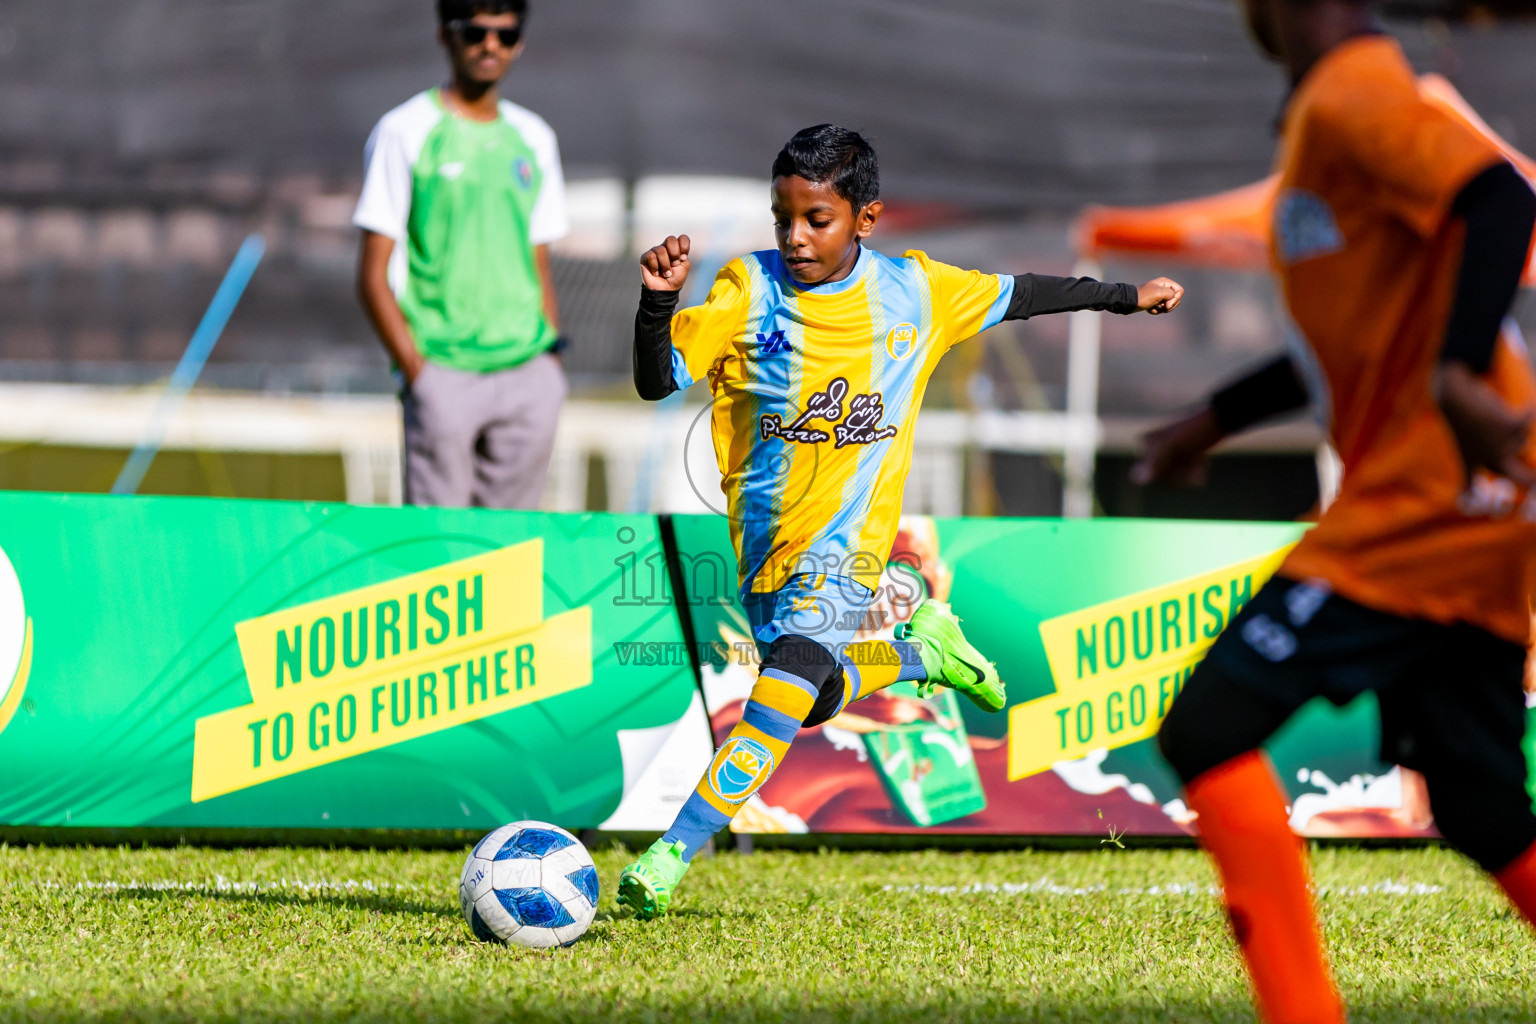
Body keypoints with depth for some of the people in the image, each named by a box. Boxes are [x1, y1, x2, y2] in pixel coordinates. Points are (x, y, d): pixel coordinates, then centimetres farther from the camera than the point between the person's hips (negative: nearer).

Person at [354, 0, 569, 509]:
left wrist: (552, 362, 8)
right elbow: (373, 276, -4)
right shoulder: (406, 132, -1)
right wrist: (417, 370, -12)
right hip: (444, 375, -5)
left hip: (528, 376, 5)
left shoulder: (534, 138, 14)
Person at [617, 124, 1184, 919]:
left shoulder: (913, 291, -2)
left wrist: (1128, 297, 21)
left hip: (846, 542, -2)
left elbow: (1014, 296, 14)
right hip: (765, 540, 2)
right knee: (813, 701, 14)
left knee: (781, 697, -19)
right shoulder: (750, 292, -7)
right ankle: (922, 649, 43)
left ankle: (669, 859, -20)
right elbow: (656, 381, -11)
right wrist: (658, 300, -29)